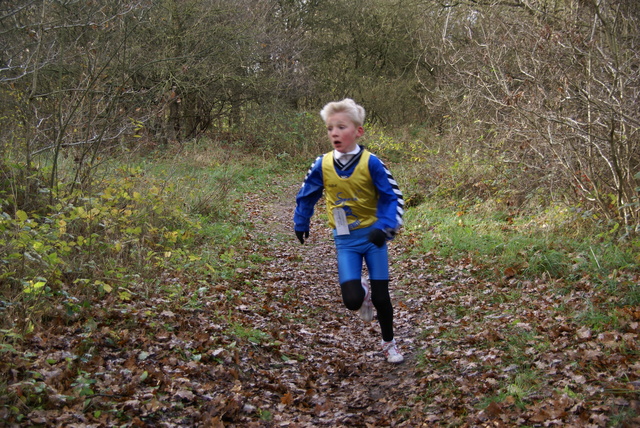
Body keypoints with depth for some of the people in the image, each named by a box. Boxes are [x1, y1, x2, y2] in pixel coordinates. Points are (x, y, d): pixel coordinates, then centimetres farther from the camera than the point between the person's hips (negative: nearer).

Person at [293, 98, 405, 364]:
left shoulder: (370, 163, -14)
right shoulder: (322, 165, -7)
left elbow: (392, 197, -9)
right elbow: (306, 195, 10)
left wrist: (384, 227, -23)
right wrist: (301, 224, 20)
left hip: (373, 236, -1)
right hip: (345, 240, 1)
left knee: (381, 297, 4)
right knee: (352, 300, -12)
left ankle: (389, 343, 28)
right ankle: (362, 292, 26)